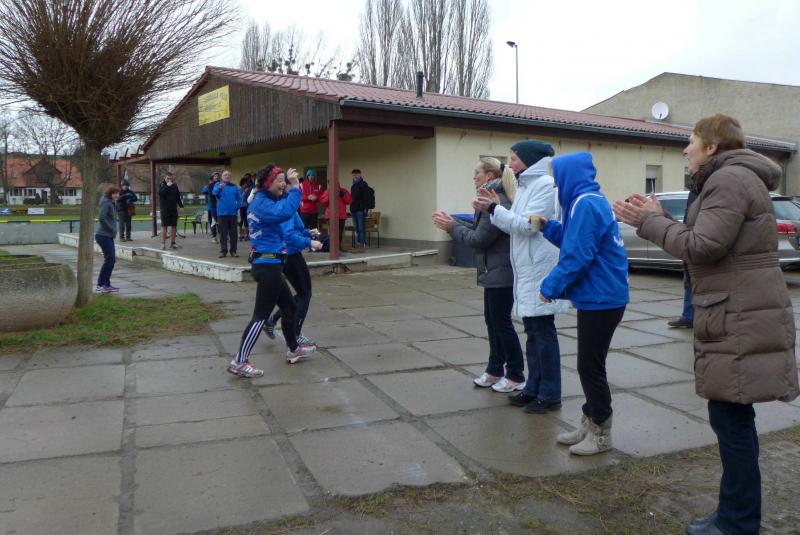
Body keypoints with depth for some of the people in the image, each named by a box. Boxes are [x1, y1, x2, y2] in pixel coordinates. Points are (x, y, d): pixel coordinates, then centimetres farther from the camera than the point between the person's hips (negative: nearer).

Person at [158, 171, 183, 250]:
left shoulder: (174, 185, 10)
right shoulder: (161, 185, 0)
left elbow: (178, 196, 13)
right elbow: (160, 193, -19)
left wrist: (181, 205, 5)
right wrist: (167, 186, -21)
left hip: (173, 209, 4)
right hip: (165, 210, -4)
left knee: (174, 226, 5)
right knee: (164, 226, -2)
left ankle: (172, 243, 12)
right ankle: (163, 243, 0)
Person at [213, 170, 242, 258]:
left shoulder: (234, 186, 11)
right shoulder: (218, 184, 2)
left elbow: (239, 198, 14)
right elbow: (215, 192, -20)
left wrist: (237, 205, -5)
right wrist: (219, 188, -42)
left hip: (233, 213, 2)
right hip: (222, 213, -2)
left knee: (233, 233, 4)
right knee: (223, 233, 1)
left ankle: (233, 251, 11)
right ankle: (223, 251, 7)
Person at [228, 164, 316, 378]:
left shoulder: (263, 201, 13)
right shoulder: (261, 203, -17)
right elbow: (284, 212, -35)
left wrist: (292, 188, 4)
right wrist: (295, 188, -26)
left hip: (269, 264, 10)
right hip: (268, 265, -10)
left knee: (289, 307, 21)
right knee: (261, 315, -7)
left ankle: (293, 350, 35)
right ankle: (239, 362, -2)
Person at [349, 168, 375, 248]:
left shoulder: (363, 185, -5)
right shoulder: (353, 186, 20)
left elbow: (367, 197, -13)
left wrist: (366, 208, -19)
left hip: (361, 210, -8)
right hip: (354, 210, 8)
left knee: (361, 228, -9)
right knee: (356, 228, 9)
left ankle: (363, 243, -8)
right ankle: (358, 243, 12)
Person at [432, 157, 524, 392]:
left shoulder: (498, 202, -21)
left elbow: (479, 239, -20)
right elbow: (478, 229, 14)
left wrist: (453, 227, -9)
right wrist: (453, 222, 4)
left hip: (501, 273, -10)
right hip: (494, 271, 10)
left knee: (502, 322, -1)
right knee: (492, 321, 15)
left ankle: (516, 375, 12)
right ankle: (495, 370, 25)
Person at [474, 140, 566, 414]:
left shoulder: (545, 185, -11)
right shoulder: (524, 186, 17)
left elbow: (528, 225, -19)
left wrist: (494, 209, -14)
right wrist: (495, 208, 4)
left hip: (540, 270, -9)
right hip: (525, 271, 9)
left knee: (544, 332, -4)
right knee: (532, 331, 13)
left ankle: (550, 395, 3)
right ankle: (533, 388, 22)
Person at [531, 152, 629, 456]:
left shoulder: (585, 204, -19)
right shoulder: (590, 201, 13)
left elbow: (577, 256, -23)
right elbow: (575, 241, 20)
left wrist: (550, 286, -13)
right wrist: (547, 227, 11)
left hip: (601, 299, -10)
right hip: (598, 296, 10)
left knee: (590, 366, 0)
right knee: (590, 364, 16)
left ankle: (601, 434, 12)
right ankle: (590, 424, 27)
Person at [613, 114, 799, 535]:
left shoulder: (730, 178, -13)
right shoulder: (730, 178, 20)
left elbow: (702, 246, -20)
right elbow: (705, 241, 17)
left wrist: (650, 222, -9)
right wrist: (657, 218, 11)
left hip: (740, 319, -11)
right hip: (733, 316, 11)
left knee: (732, 420, -4)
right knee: (731, 418, 15)